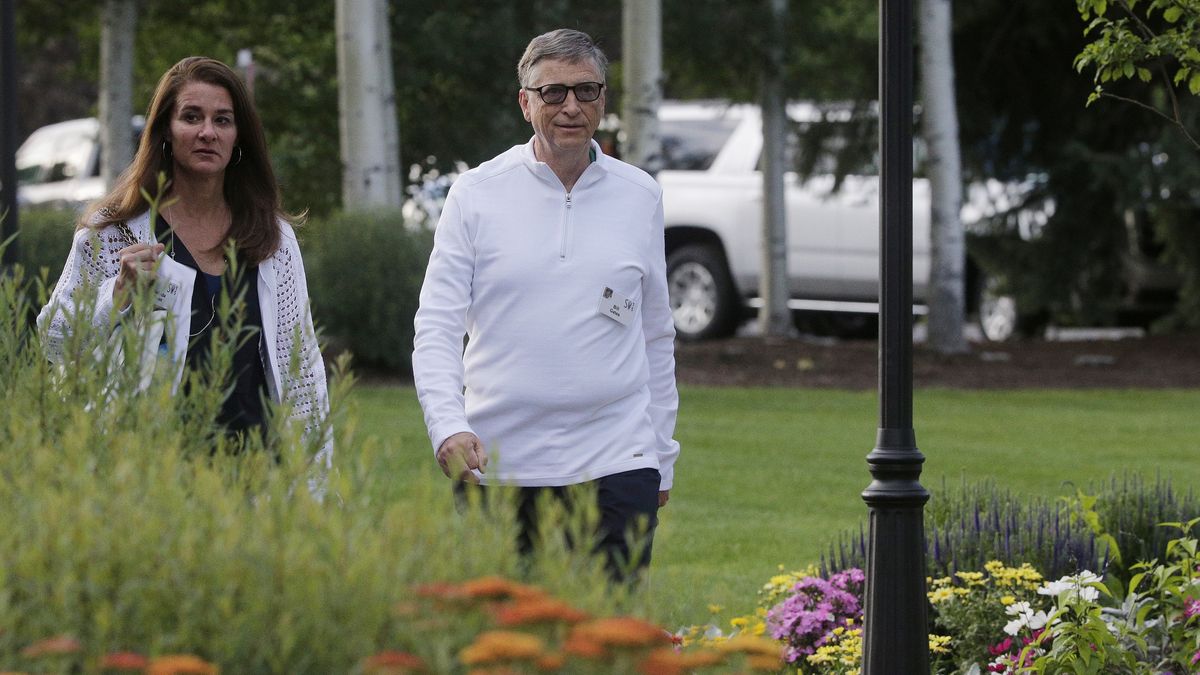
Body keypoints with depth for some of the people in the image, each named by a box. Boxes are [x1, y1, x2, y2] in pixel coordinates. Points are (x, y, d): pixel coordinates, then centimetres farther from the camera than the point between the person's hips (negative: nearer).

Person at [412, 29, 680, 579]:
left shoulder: (640, 197, 10)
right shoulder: (476, 194, 3)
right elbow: (435, 329, 0)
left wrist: (662, 460, 16)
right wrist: (447, 426, -17)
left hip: (614, 466, 1)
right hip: (497, 466, -1)